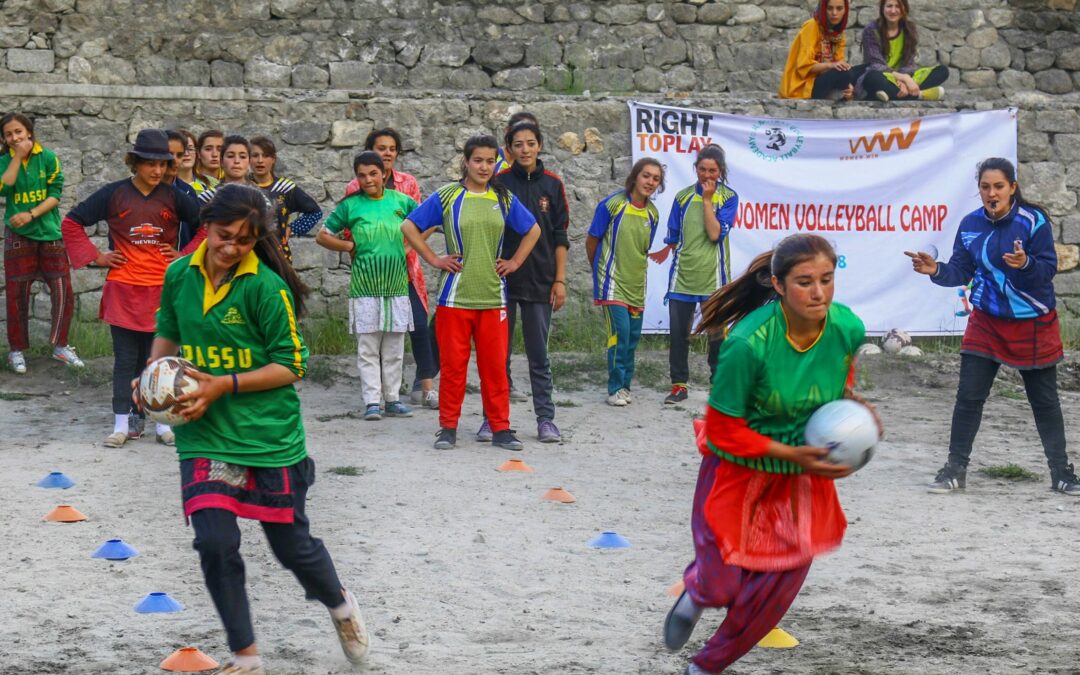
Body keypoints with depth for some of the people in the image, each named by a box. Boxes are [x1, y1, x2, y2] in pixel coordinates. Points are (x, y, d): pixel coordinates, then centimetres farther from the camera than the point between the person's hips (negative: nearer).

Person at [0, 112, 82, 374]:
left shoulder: (48, 158, -1)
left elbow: (55, 194, -6)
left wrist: (31, 214, -18)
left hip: (50, 234, 0)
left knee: (63, 292, -1)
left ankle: (60, 346, 14)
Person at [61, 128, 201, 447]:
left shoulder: (173, 197, 1)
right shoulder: (114, 194, -2)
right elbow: (71, 222, 4)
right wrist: (96, 256, 0)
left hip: (163, 290, 1)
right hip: (123, 289, -1)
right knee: (126, 358, 3)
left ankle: (164, 422, 14)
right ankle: (122, 424, 8)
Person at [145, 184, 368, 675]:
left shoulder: (267, 288, -14)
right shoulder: (180, 275, 0)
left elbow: (291, 365, -11)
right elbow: (167, 333, 18)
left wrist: (223, 386, -19)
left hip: (269, 437, -3)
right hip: (204, 436, 3)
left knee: (292, 546, 10)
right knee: (215, 545, -10)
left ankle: (340, 605, 43)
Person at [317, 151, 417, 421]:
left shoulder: (400, 201, 4)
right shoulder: (351, 205, -1)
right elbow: (322, 236, 5)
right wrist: (351, 246, -2)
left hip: (397, 285, 2)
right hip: (365, 287, -2)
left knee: (394, 348, 8)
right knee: (368, 349, -1)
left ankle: (391, 399, 16)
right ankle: (372, 401, 2)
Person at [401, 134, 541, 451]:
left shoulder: (504, 199, 10)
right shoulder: (446, 197, 1)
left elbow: (533, 230, 22)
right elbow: (409, 227, 3)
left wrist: (514, 262, 11)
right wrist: (434, 259, -2)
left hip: (493, 296, 2)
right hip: (455, 295, -2)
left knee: (495, 364, 2)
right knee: (453, 363, 0)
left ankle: (500, 428, 9)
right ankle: (448, 427, 10)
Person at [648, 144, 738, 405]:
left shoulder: (728, 197, 0)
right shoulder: (683, 197, 9)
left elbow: (715, 233, -12)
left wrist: (707, 200, -10)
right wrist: (665, 252, 6)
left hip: (713, 276, -2)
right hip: (683, 275, 2)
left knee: (717, 334, 4)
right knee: (678, 332, 1)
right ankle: (679, 384, 10)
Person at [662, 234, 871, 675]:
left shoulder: (847, 328, -17)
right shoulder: (748, 342, -31)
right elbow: (724, 431, -20)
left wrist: (851, 403, -7)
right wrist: (792, 453, -24)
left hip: (803, 475, 4)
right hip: (739, 470, -4)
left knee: (775, 590, 3)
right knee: (721, 587, 2)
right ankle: (696, 593, 43)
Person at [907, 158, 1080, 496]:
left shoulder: (1034, 221, -15)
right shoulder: (971, 224, -3)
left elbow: (1049, 268, -17)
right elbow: (961, 271, -1)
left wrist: (1026, 264, -37)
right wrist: (936, 270, -20)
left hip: (1034, 323, -3)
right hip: (986, 322, 3)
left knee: (1044, 399, 8)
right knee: (969, 396, -2)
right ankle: (955, 469, 8)